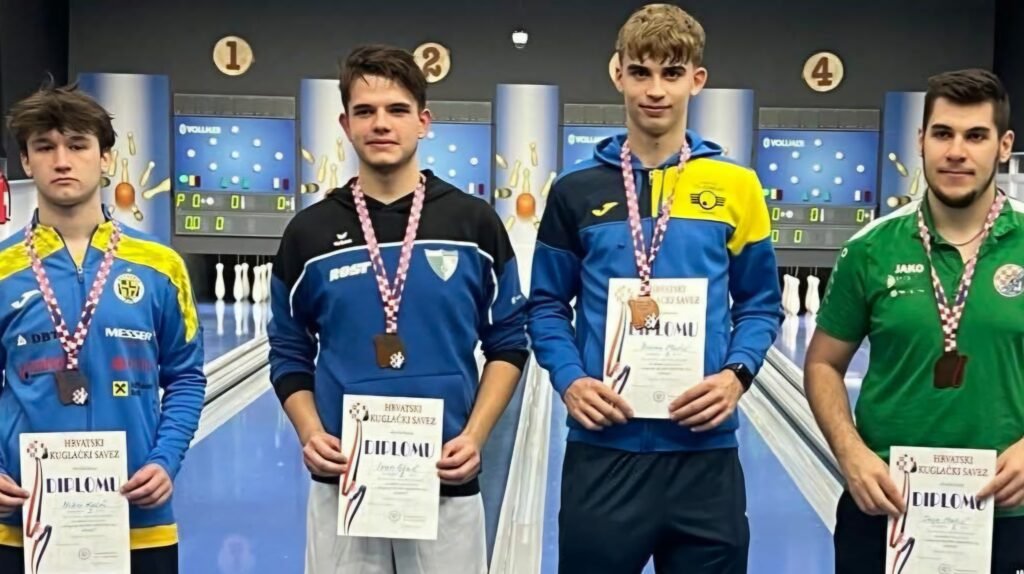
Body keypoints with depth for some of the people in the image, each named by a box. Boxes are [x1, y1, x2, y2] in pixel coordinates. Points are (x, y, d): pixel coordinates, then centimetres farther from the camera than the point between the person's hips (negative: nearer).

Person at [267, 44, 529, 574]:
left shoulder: (474, 224, 0)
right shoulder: (310, 232, 2)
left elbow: (508, 342, 4)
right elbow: (289, 352, 8)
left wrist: (475, 435, -7)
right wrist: (309, 434, -7)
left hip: (446, 485, 0)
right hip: (341, 484, 1)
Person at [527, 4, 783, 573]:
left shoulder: (736, 186, 2)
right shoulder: (577, 189, 3)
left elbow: (761, 304, 7)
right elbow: (546, 305, 7)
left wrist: (736, 374, -10)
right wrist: (569, 379, -10)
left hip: (704, 449, 0)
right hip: (603, 448, 0)